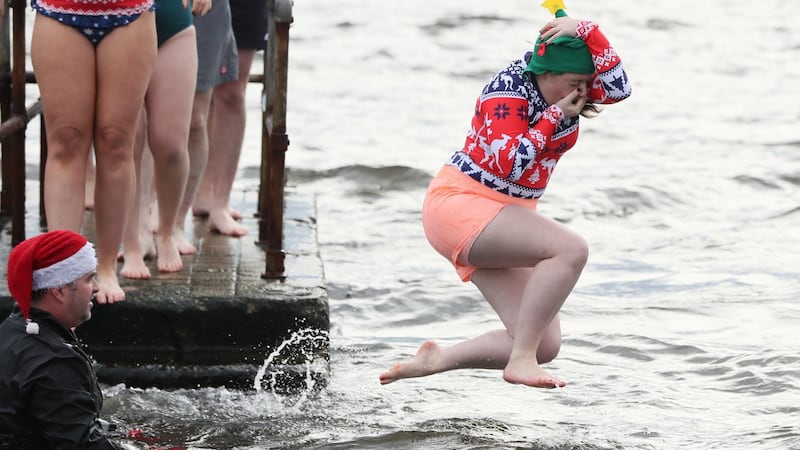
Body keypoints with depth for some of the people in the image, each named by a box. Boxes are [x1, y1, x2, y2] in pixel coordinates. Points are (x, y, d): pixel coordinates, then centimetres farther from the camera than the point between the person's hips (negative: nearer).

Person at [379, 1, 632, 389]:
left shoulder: (565, 85, 4)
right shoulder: (510, 88, -17)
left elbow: (618, 88, -15)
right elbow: (509, 165, -26)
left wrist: (586, 31, -22)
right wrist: (555, 116, -20)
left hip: (505, 218, 9)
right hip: (461, 206, -9)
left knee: (544, 345, -3)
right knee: (571, 250, -32)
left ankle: (435, 360, 7)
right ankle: (520, 363, -29)